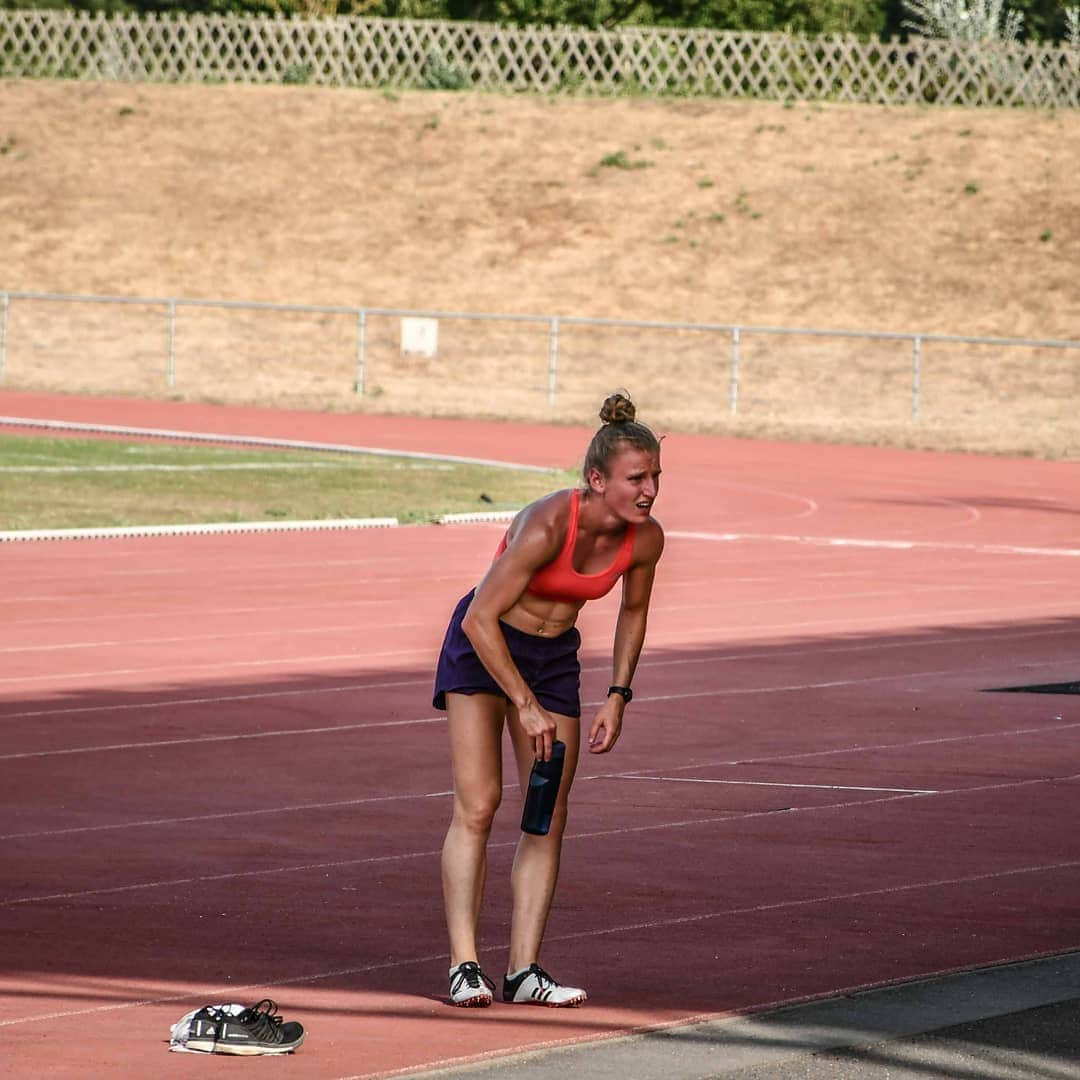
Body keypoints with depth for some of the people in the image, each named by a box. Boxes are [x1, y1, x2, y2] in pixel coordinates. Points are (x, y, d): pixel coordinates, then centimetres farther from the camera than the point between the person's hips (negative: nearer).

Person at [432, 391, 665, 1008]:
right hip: (483, 649, -6)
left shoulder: (645, 539, -14)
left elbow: (633, 613, 8)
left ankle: (525, 969, 0)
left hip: (554, 657, 6)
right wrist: (525, 706, -25)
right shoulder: (548, 525, -31)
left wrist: (618, 697, 2)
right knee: (478, 806, -14)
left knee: (549, 819, -1)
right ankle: (464, 964, -13)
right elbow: (480, 618, -28)